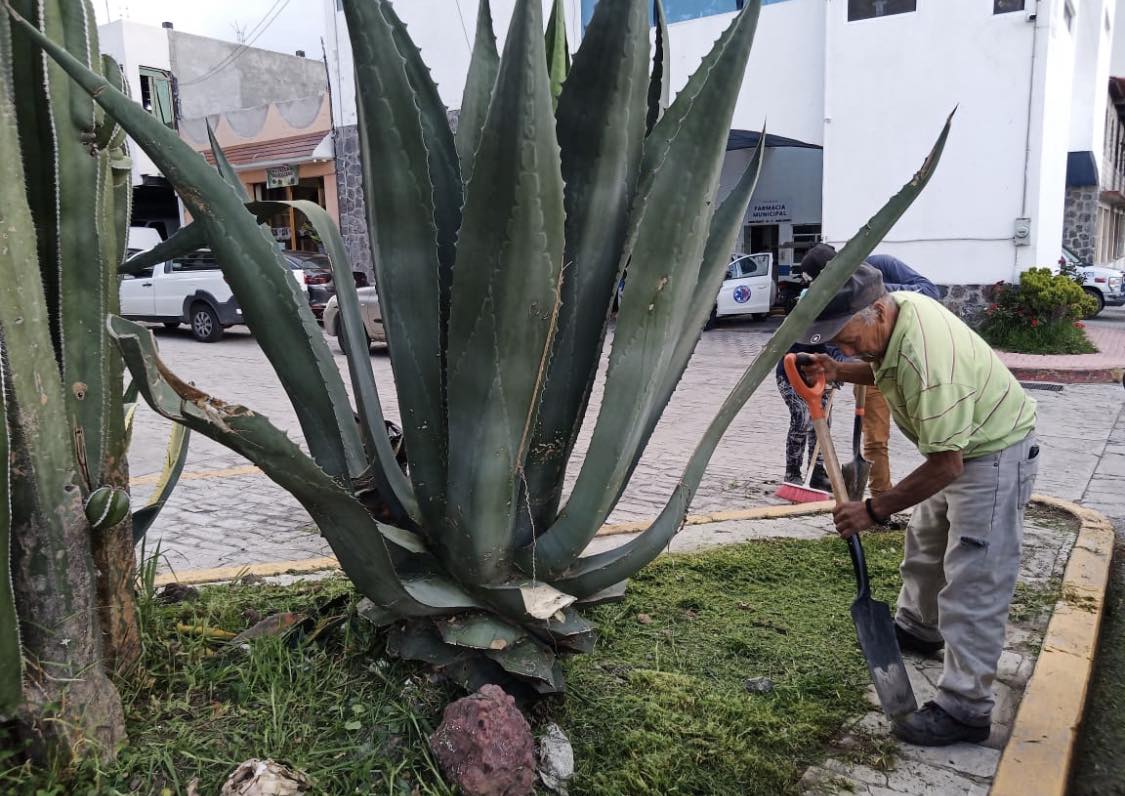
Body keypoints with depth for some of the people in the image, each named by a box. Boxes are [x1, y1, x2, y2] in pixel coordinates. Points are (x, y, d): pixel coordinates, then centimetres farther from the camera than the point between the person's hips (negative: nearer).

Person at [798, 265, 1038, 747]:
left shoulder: (927, 362, -39)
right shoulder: (897, 306, -12)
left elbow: (945, 466, -34)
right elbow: (889, 373, 9)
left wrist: (873, 510, -28)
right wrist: (838, 372, -9)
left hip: (994, 454, -10)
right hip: (958, 447, 10)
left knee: (972, 583, -8)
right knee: (924, 543, 26)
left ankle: (965, 708, 1)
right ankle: (918, 627, 48)